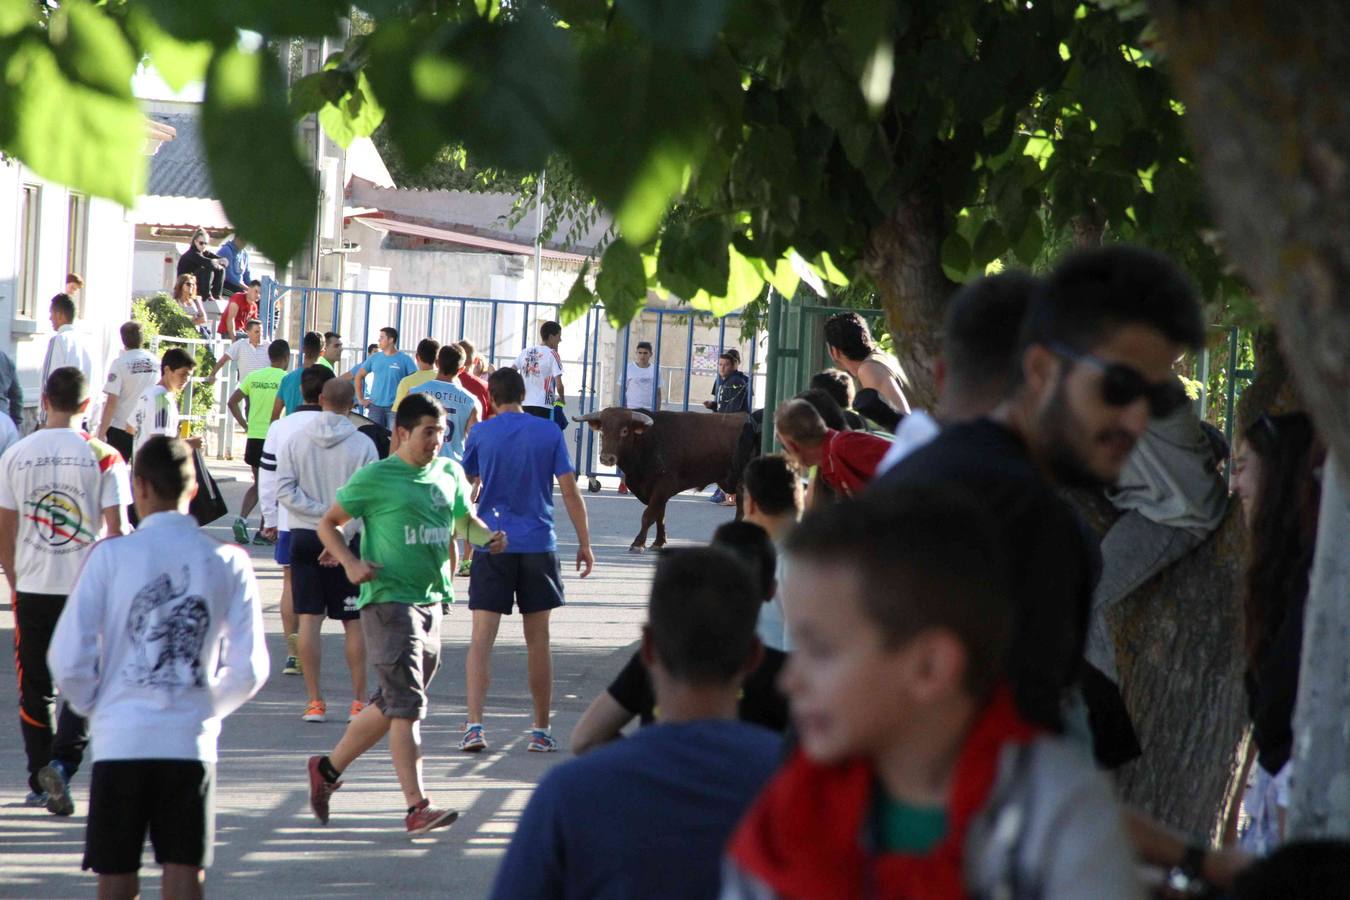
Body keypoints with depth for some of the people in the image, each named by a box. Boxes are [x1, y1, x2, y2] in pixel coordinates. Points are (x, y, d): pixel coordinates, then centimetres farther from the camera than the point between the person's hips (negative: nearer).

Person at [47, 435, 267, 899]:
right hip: (192, 742, 1)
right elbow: (249, 670, 2)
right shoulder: (228, 563, 0)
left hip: (121, 740, -1)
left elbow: (69, 657, -6)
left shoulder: (111, 556, -5)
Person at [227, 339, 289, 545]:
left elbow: (232, 402, 4)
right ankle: (263, 531, 6)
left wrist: (245, 425, 9)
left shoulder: (253, 377, 6)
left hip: (254, 437, 4)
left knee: (258, 482, 18)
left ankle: (242, 517, -3)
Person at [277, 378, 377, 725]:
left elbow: (285, 490, -7)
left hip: (305, 536, 1)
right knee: (354, 622, 6)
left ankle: (315, 701, 1)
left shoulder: (294, 441, -1)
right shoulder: (362, 445, -6)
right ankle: (359, 701, 6)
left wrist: (319, 510, -8)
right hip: (347, 538, -1)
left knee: (309, 618, 3)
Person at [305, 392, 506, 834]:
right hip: (388, 600, -7)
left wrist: (487, 536, 3)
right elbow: (327, 524, 1)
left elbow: (465, 519, 27)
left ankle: (327, 769, 31)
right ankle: (417, 806, -16)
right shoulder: (375, 477, -6)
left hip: (431, 601, 7)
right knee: (407, 703, -13)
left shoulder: (449, 474, 12)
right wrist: (350, 563, -16)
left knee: (390, 704, 13)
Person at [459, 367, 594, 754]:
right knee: (537, 641, 10)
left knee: (481, 639, -3)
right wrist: (584, 544, 6)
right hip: (539, 545, 1)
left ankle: (474, 725, -16)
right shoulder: (549, 433, 2)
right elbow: (570, 492, -1)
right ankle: (541, 730, 15)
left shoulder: (481, 434, 1)